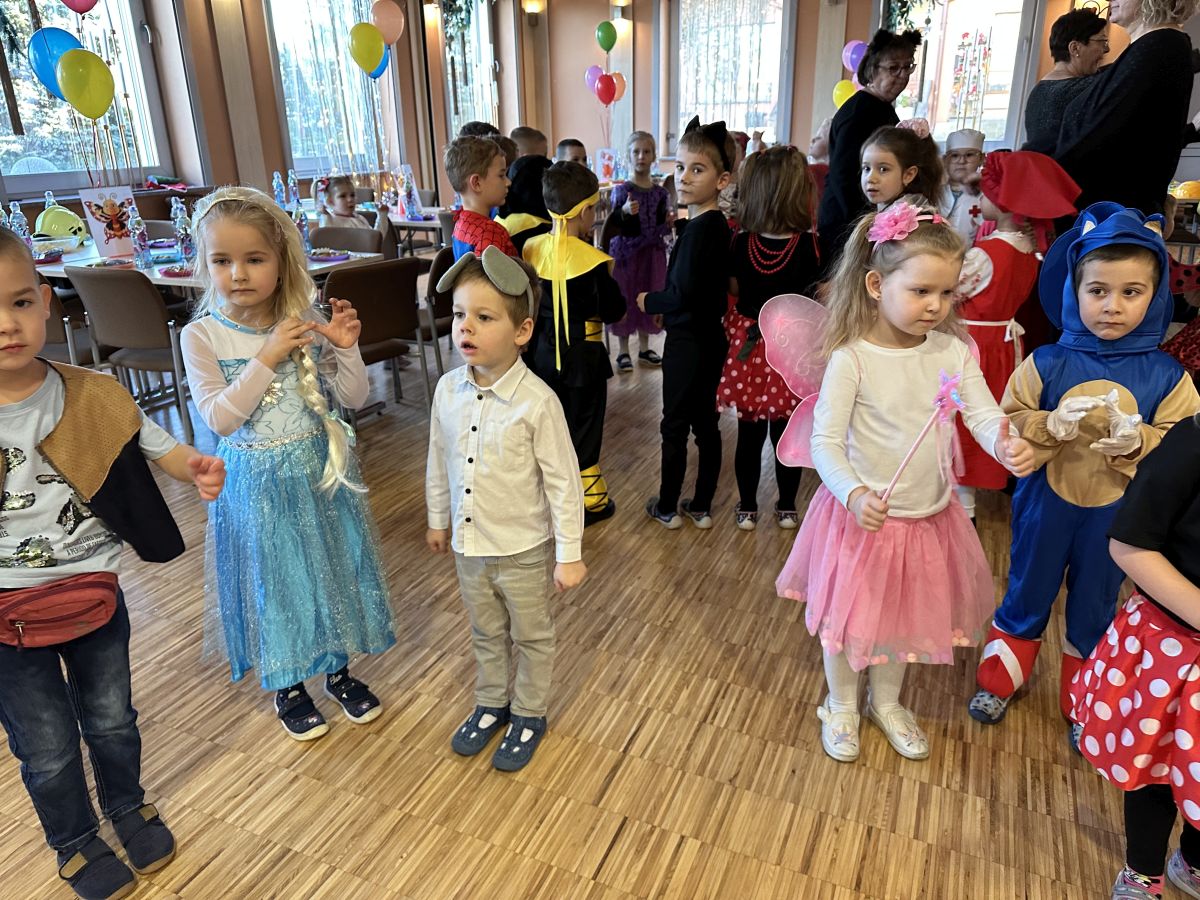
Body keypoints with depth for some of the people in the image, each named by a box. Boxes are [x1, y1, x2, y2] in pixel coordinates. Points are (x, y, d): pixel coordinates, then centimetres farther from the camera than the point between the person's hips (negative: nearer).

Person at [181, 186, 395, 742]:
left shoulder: (306, 323, -5)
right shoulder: (201, 336, -10)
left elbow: (354, 398, -4)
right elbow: (219, 418, -19)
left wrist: (346, 348, -21)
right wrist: (267, 358, -25)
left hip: (317, 471, 2)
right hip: (257, 483, -2)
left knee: (330, 568, 15)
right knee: (271, 580, 12)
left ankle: (339, 669, 39)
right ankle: (286, 686, 36)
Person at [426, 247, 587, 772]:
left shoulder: (537, 401, -23)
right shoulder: (448, 389, -7)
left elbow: (564, 482, -17)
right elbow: (438, 463, 7)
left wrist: (569, 554, -13)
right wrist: (438, 520, 15)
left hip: (523, 550, -4)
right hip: (468, 544, 5)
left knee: (531, 638, 18)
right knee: (485, 635, 25)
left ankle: (529, 716, 40)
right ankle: (490, 705, 48)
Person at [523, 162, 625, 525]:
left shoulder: (532, 249, -3)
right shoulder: (592, 260, -19)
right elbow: (613, 311, -11)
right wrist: (609, 281, 4)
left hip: (544, 350, 5)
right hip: (583, 354, -5)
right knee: (583, 426, 7)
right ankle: (587, 502, 17)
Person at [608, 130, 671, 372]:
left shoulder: (660, 193, 3)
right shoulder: (621, 191, -8)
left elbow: (662, 230, 10)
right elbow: (613, 227, -12)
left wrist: (669, 223, -10)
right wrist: (624, 211, -29)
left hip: (653, 252, 4)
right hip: (626, 252, -4)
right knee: (625, 298, 3)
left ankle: (644, 348, 25)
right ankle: (623, 351, 15)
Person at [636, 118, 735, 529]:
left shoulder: (699, 228, -20)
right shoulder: (717, 223, 7)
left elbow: (683, 295, -26)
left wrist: (649, 301, -10)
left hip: (688, 342, -9)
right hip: (710, 337, 9)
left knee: (675, 426, 5)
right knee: (705, 423, 14)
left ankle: (667, 508, 19)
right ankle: (701, 507, 26)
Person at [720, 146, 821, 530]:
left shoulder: (741, 243, -7)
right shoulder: (808, 243, -14)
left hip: (749, 347, 1)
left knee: (749, 434, 11)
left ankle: (746, 508, 25)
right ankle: (787, 508, 28)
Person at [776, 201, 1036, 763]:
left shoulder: (952, 352, -7)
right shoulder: (851, 359, -19)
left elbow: (985, 415, -13)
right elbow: (825, 442, -21)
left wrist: (1008, 447, -36)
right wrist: (854, 494, -37)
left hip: (928, 517, 4)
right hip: (862, 516, -4)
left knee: (906, 617, 22)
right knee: (848, 613, 14)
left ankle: (886, 702, 49)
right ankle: (842, 707, 41)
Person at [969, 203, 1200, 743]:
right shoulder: (1047, 364, -13)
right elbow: (1010, 424, -9)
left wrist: (1137, 442, -26)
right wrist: (1052, 425, -28)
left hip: (1116, 514, 1)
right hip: (1046, 505, -1)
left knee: (1095, 607, 19)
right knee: (1027, 593, 18)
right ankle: (999, 678, 40)